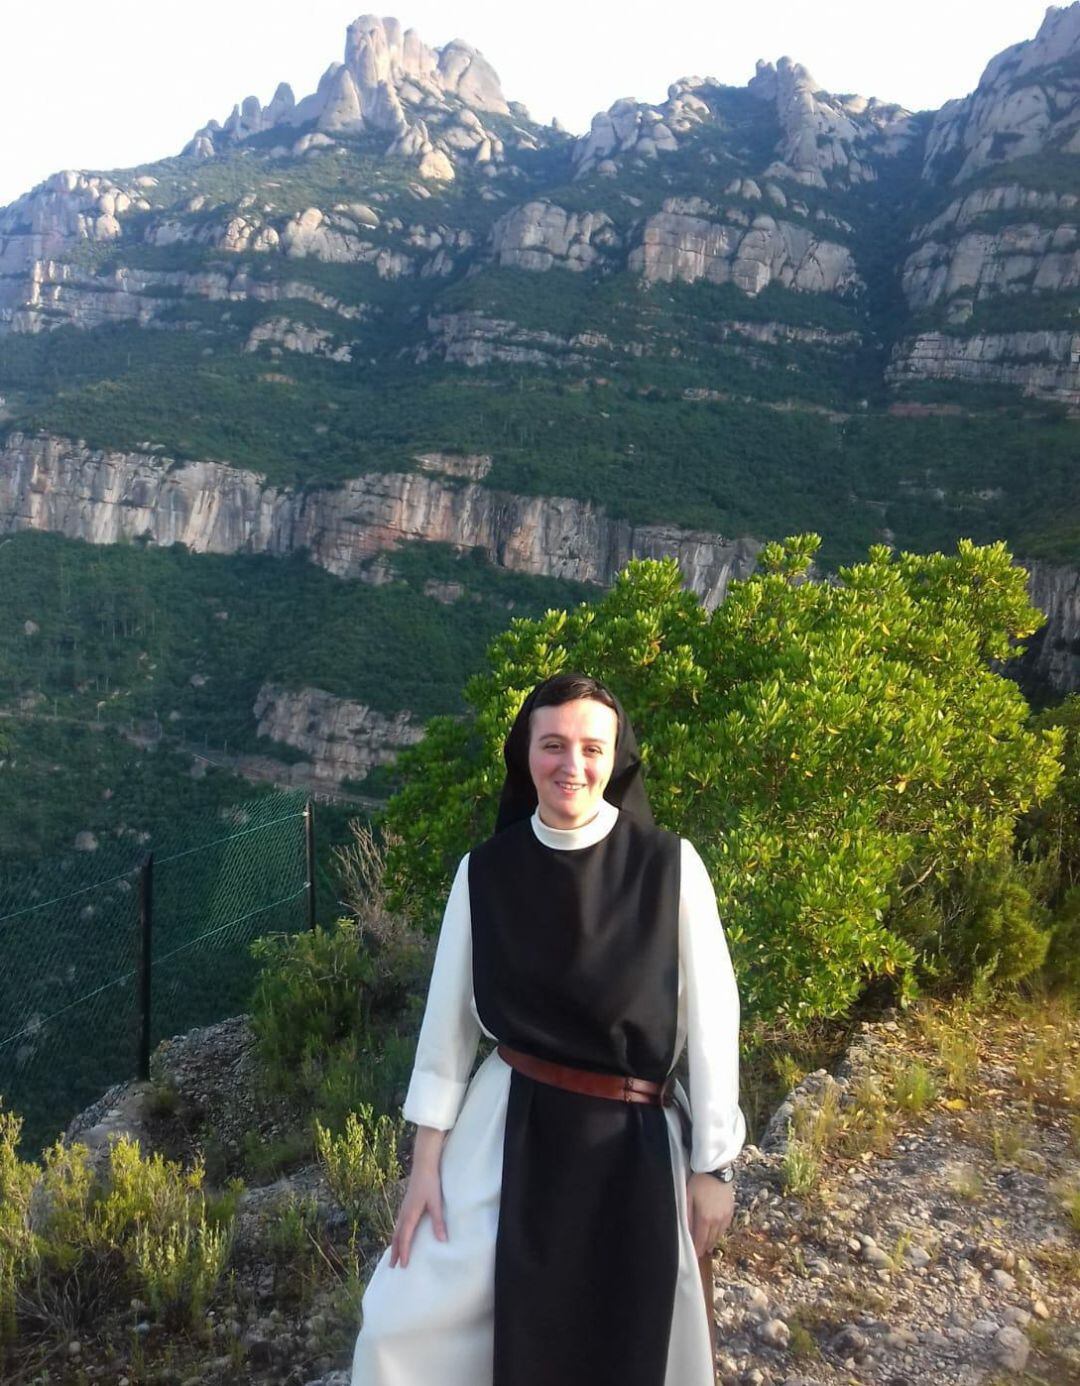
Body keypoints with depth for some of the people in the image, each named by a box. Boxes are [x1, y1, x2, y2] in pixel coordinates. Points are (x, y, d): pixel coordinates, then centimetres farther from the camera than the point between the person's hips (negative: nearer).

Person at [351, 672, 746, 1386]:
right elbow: (449, 1017, 0)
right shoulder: (485, 872, -6)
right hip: (507, 1129, 1)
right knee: (403, 1325, 3)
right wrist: (427, 1157, 1)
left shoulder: (671, 864, -11)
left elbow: (712, 1020, -6)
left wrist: (712, 1164, -3)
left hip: (633, 1142, -1)